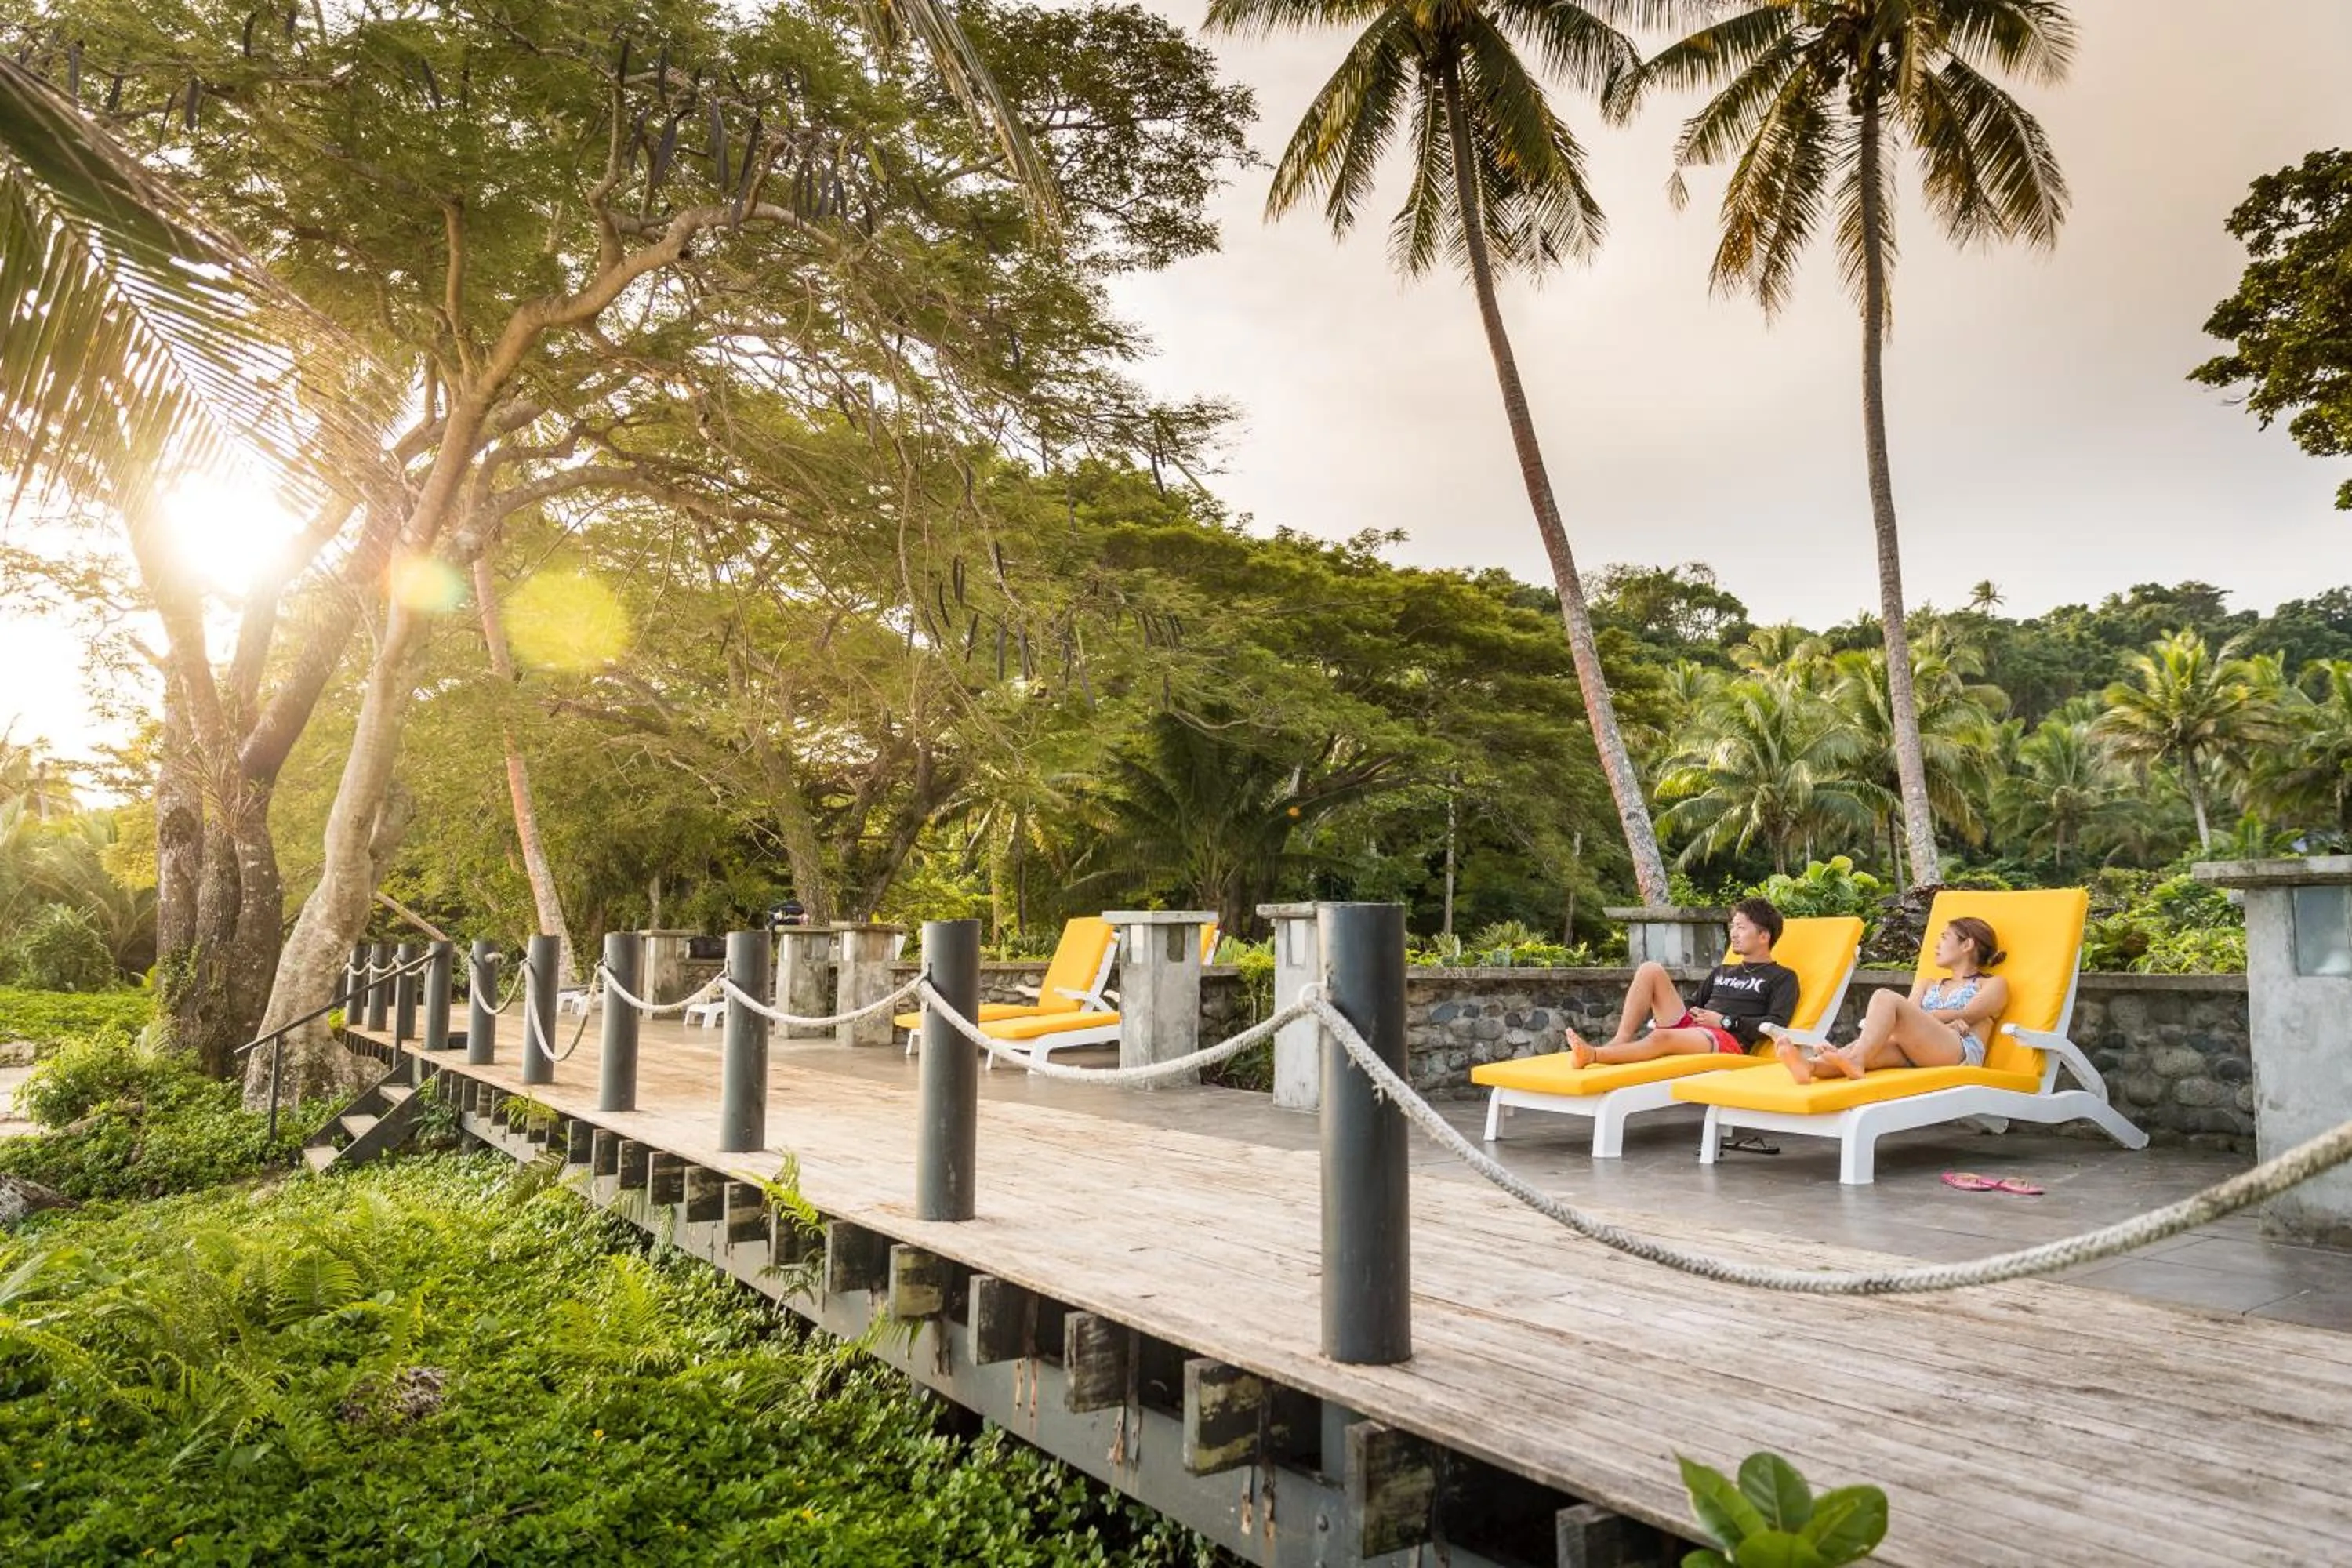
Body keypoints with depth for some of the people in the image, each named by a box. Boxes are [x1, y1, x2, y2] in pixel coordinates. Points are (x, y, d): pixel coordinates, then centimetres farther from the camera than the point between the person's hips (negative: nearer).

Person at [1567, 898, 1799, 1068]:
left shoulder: (1782, 978, 12)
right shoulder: (1722, 971, 33)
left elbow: (1777, 1025, -4)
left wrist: (1725, 1021, -9)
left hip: (1729, 1041, -7)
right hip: (1688, 1026, 7)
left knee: (1663, 1037, -39)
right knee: (1651, 970, -10)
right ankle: (1621, 1041, -23)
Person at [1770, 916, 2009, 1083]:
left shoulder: (1994, 984, 23)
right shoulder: (1926, 986, 37)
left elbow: (1965, 1016, 2)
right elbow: (1913, 1016, 14)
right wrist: (1944, 1022, -4)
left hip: (1961, 1052, -4)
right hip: (1914, 1054, 4)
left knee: (1886, 998, -29)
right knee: (1879, 1044, -35)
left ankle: (1855, 1061, -53)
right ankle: (1811, 1065, -66)